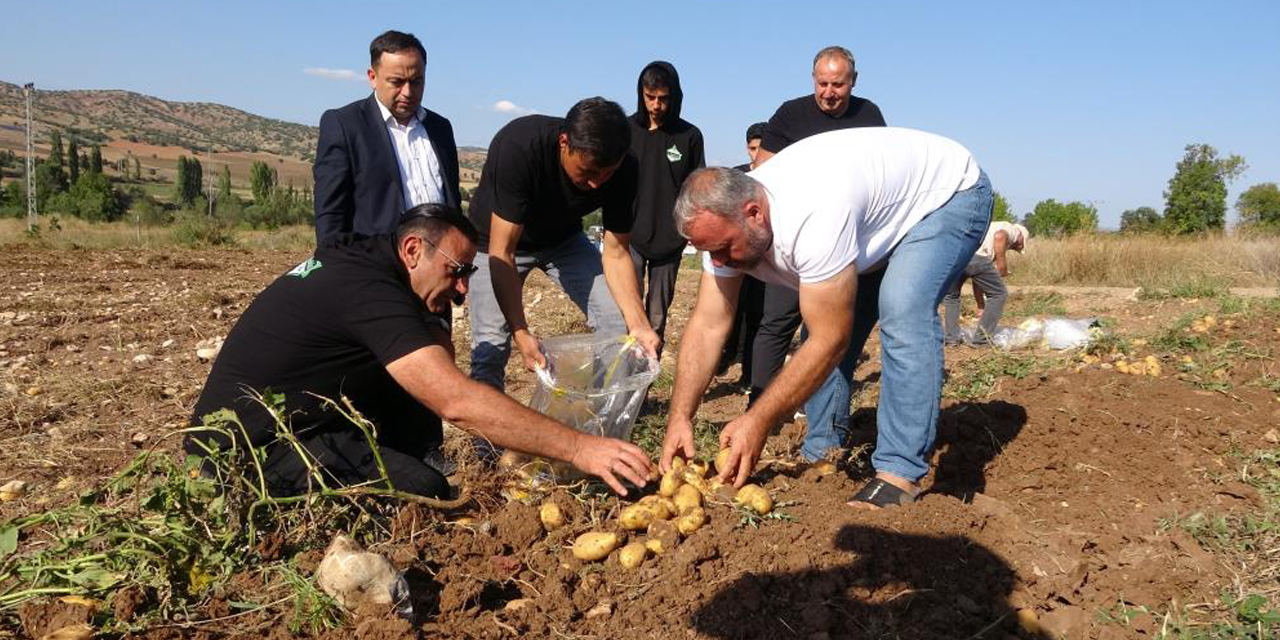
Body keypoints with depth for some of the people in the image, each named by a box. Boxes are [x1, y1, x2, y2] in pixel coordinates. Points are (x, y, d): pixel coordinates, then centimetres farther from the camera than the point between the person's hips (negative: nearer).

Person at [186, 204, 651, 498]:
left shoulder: (363, 258, 6)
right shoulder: (369, 291, -24)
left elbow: (440, 363, 13)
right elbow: (457, 401, -35)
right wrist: (579, 448, -35)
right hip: (253, 449, -10)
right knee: (424, 492, -21)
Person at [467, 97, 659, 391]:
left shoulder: (622, 169, -25)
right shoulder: (519, 148, -38)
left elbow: (616, 253, -17)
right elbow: (502, 252, -37)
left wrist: (639, 324, -29)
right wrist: (520, 332, -43)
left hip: (563, 238, 4)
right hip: (498, 240, -3)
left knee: (618, 322, -8)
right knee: (490, 344, -16)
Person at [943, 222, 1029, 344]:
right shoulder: (1013, 230, 22)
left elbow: (978, 280, 39)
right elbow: (1000, 235, -7)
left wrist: (981, 307, 43)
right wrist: (1002, 270, 0)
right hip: (975, 256, -7)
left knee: (951, 296, 27)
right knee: (999, 294, 13)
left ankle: (951, 337, 20)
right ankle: (982, 338, 12)